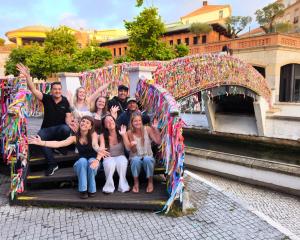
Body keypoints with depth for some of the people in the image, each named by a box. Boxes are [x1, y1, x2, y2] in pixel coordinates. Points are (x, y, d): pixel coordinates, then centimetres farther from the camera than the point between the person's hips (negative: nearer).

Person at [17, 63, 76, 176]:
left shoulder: (65, 101, -3)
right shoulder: (47, 98, -4)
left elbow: (68, 117, -7)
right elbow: (33, 89, -16)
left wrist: (69, 123, -32)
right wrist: (27, 76, -32)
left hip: (60, 127, -1)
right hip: (47, 128, 1)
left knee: (66, 129, -38)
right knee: (40, 137, -33)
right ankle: (52, 164, -25)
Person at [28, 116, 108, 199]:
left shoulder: (93, 134, -11)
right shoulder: (75, 137, -5)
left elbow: (95, 145, -33)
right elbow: (58, 143, -15)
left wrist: (97, 159, -54)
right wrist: (41, 142, -29)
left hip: (93, 161, -1)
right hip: (81, 165, 2)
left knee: (91, 161, -35)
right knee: (83, 160, -32)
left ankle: (92, 189, -19)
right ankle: (82, 190, -23)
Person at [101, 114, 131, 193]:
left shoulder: (122, 133, -5)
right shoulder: (103, 136, -6)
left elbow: (128, 148, -12)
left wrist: (124, 135, -23)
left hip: (120, 156, 1)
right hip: (108, 158, 0)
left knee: (122, 162, -34)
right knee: (110, 164, -35)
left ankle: (123, 186, -22)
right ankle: (109, 186, -19)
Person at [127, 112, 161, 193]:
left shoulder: (147, 129, -7)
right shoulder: (130, 133, -8)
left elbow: (158, 142, -14)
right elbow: (133, 151, -8)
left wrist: (156, 129, -22)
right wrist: (133, 146, -31)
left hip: (148, 157, 0)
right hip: (135, 157, 0)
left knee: (147, 159, -34)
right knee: (136, 160, -34)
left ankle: (150, 182, -12)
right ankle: (136, 182, -11)